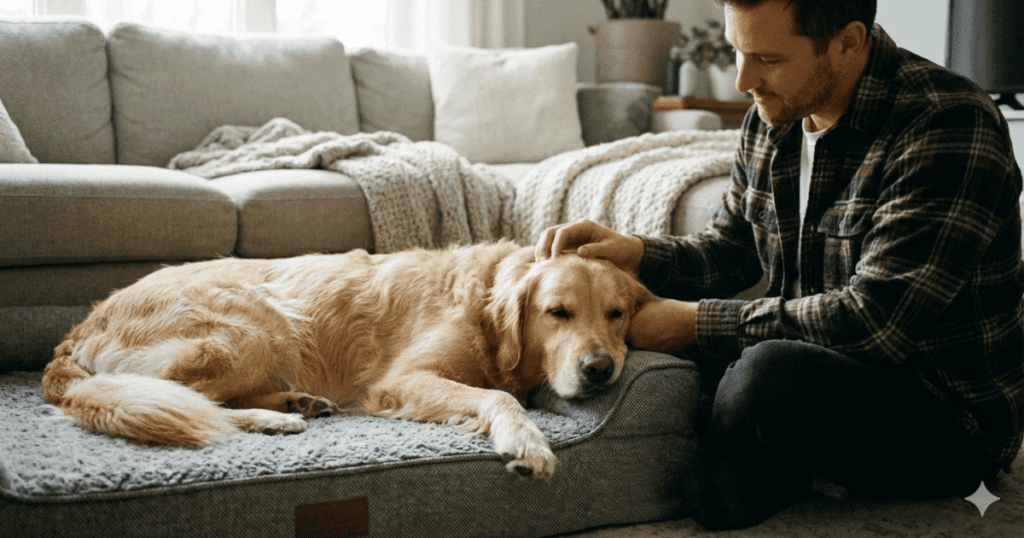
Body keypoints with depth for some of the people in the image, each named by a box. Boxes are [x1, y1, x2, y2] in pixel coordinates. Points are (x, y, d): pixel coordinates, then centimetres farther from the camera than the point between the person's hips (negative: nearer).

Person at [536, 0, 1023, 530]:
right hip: (821, 365, 7)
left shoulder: (949, 127, -21)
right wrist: (637, 254, -7)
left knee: (769, 372, -36)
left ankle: (714, 518, -9)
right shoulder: (772, 118, 2)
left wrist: (697, 323, -24)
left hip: (950, 414, -7)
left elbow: (875, 319, -28)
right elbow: (728, 250, 14)